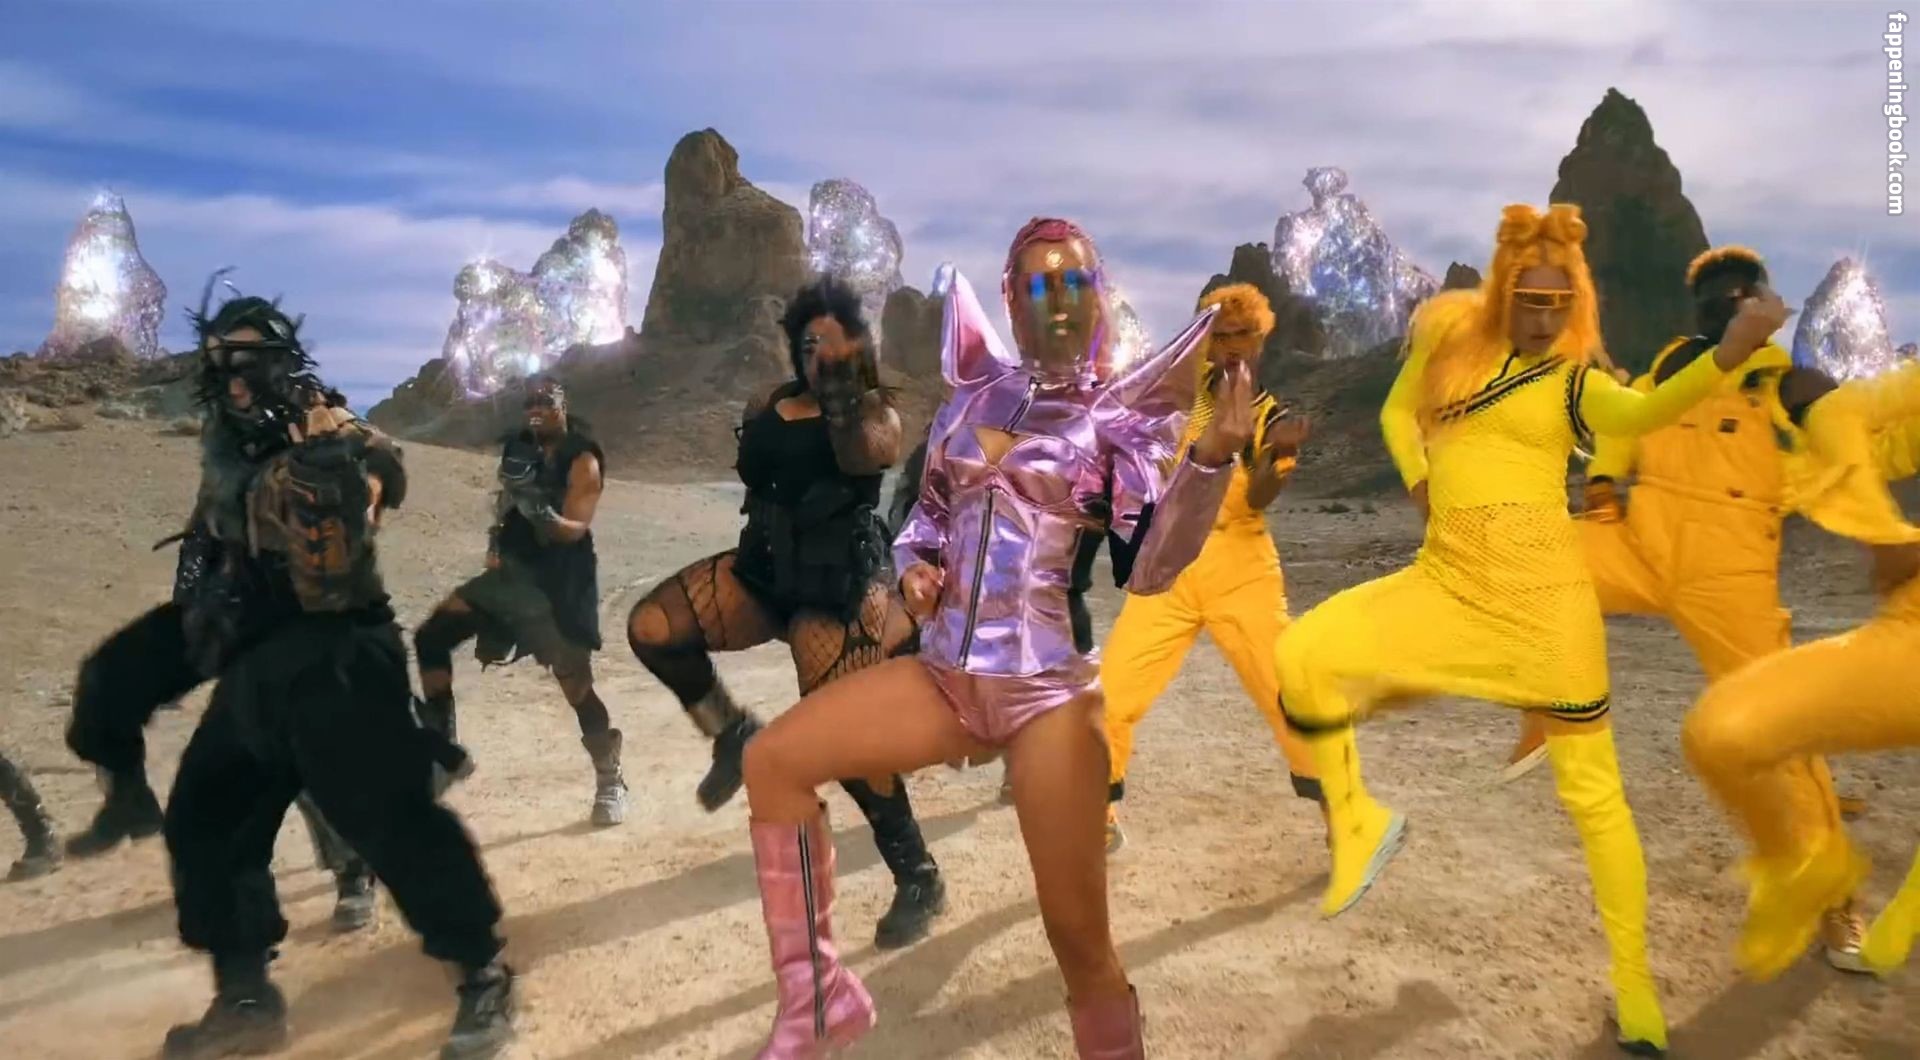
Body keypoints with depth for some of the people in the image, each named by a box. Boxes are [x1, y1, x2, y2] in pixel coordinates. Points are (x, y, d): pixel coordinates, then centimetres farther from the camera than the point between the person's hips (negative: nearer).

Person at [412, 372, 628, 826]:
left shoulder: (582, 460, -13)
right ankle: (445, 750, 9)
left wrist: (540, 510, -41)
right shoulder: (518, 447, 6)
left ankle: (610, 781, 13)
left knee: (575, 684, -5)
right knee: (431, 637, 0)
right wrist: (496, 538, 6)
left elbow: (575, 529, -23)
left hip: (558, 583, -7)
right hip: (511, 572, 7)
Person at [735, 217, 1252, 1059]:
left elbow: (1147, 570, -10)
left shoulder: (1122, 413, -1)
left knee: (1079, 937, -6)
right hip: (944, 677, 5)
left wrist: (1209, 458, -21)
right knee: (771, 761, -3)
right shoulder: (975, 391, 10)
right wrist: (914, 568, 1)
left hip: (1050, 696, -4)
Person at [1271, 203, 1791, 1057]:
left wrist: (1728, 354, -40)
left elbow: (1643, 413, -22)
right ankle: (1358, 824, 3)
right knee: (1302, 656, -20)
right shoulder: (1449, 339, 8)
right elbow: (1397, 412, 23)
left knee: (1591, 788, 3)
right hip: (1447, 579, 2)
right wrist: (1420, 481, 4)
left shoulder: (1576, 380, 0)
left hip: (1545, 589, -2)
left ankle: (1634, 989, 21)